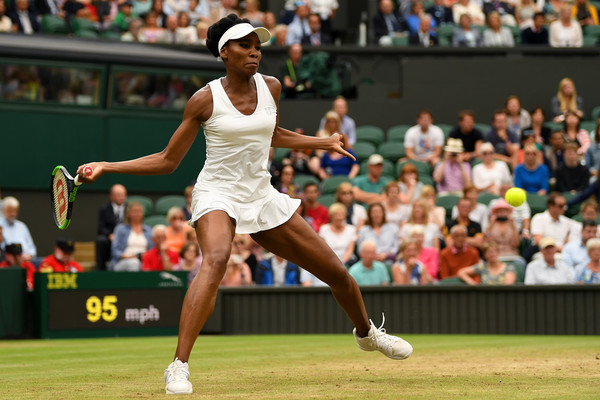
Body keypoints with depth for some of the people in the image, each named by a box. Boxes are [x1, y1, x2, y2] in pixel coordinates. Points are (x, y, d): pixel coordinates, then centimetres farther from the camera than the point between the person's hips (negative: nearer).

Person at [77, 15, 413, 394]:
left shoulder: (271, 87, 2)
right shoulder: (205, 100, -11)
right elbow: (167, 160, -3)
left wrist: (324, 142, 27)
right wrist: (106, 167, -11)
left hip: (263, 198, 5)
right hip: (218, 195, -5)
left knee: (337, 272, 8)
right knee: (215, 261, -38)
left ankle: (367, 333, 41)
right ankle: (178, 368, -42)